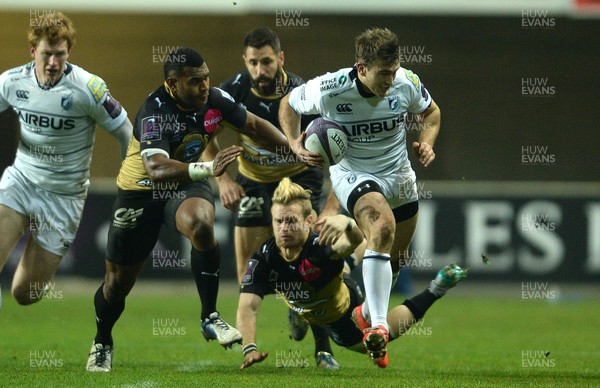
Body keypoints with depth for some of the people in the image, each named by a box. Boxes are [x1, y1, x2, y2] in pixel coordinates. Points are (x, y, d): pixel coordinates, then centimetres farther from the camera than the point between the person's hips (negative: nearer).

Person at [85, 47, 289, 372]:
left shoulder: (214, 100, -15)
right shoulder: (155, 111, -31)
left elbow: (253, 125, 5)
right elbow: (156, 168, -47)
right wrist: (208, 168, -59)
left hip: (186, 185, 3)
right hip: (141, 190, -3)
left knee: (201, 224, -34)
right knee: (118, 281, 5)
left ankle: (210, 318, -20)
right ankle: (102, 344, 35)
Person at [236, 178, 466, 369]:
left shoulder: (321, 245, -43)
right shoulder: (264, 259, -32)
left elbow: (355, 240, -66)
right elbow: (248, 307, -37)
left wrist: (346, 223, -90)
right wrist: (249, 349, -52)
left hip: (348, 306, -4)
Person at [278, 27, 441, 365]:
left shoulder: (407, 83, -16)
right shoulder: (329, 90, -24)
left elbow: (431, 111, 7)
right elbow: (289, 104, -4)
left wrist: (427, 143, -11)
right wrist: (295, 144, -19)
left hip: (399, 173, 5)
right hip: (353, 174, -5)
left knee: (396, 257, 17)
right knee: (383, 229, -33)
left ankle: (370, 312, 47)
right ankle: (378, 326, -37)